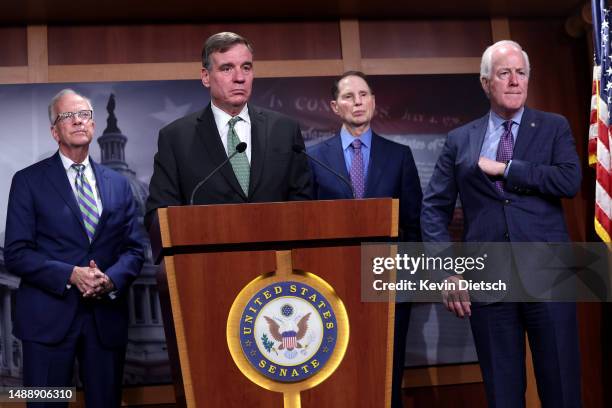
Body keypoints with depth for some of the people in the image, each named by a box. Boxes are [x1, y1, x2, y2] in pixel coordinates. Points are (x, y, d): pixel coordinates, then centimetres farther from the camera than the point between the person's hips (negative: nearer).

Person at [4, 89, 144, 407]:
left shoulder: (117, 184, 13)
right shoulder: (28, 181, 2)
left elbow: (133, 249, 10)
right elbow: (16, 253, -5)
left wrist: (111, 279, -10)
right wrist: (70, 275, -17)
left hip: (106, 314, 3)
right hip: (49, 317, -3)